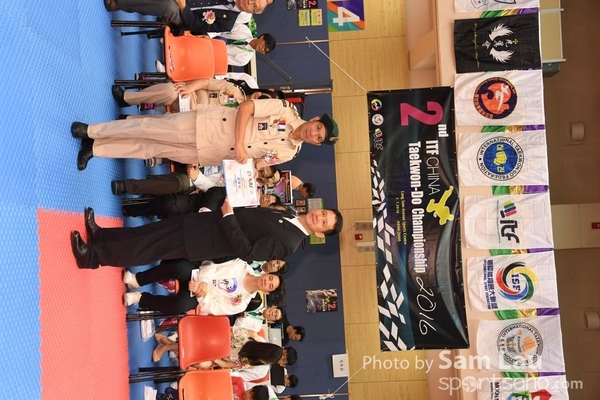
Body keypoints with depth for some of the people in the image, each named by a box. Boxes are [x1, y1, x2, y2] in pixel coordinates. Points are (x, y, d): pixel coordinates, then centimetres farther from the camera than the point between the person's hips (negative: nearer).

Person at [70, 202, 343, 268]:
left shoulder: (287, 243, -20)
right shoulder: (288, 214, 6)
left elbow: (246, 252, -25)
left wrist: (228, 216, -25)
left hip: (207, 242, -7)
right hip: (206, 220, 7)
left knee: (149, 250, -5)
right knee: (151, 233, 9)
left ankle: (94, 256, 6)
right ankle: (100, 235, 22)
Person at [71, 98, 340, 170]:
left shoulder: (288, 152, 4)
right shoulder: (286, 111, -7)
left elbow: (255, 164, 9)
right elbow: (246, 106, -10)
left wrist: (242, 163, -13)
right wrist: (239, 143, -20)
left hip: (205, 156, 3)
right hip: (208, 125, -3)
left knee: (154, 150, 2)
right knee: (150, 129, -7)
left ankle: (94, 148, 13)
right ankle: (91, 132, 11)